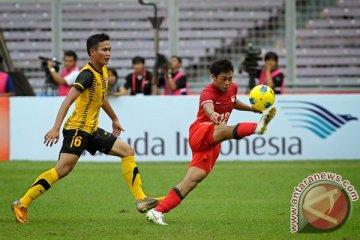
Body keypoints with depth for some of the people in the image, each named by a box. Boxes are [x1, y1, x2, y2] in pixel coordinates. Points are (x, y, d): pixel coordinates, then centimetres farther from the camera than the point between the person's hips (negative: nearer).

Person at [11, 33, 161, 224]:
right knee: (63, 169, -17)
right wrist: (56, 128, -36)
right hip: (77, 129, -9)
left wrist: (114, 119, 38)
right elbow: (68, 100, -27)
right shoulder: (87, 74, -17)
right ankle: (22, 204, -10)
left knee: (127, 151, 5)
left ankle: (141, 200, 5)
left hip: (92, 130, 9)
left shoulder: (103, 71, 11)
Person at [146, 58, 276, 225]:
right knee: (223, 130, -39)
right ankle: (257, 127, -65)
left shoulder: (233, 88, 11)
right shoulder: (208, 93, -13)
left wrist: (252, 108, 23)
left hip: (212, 145, 6)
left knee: (192, 181, -5)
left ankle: (158, 211, -7)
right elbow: (208, 107, -37)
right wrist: (212, 114, -60)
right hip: (200, 133, -6)